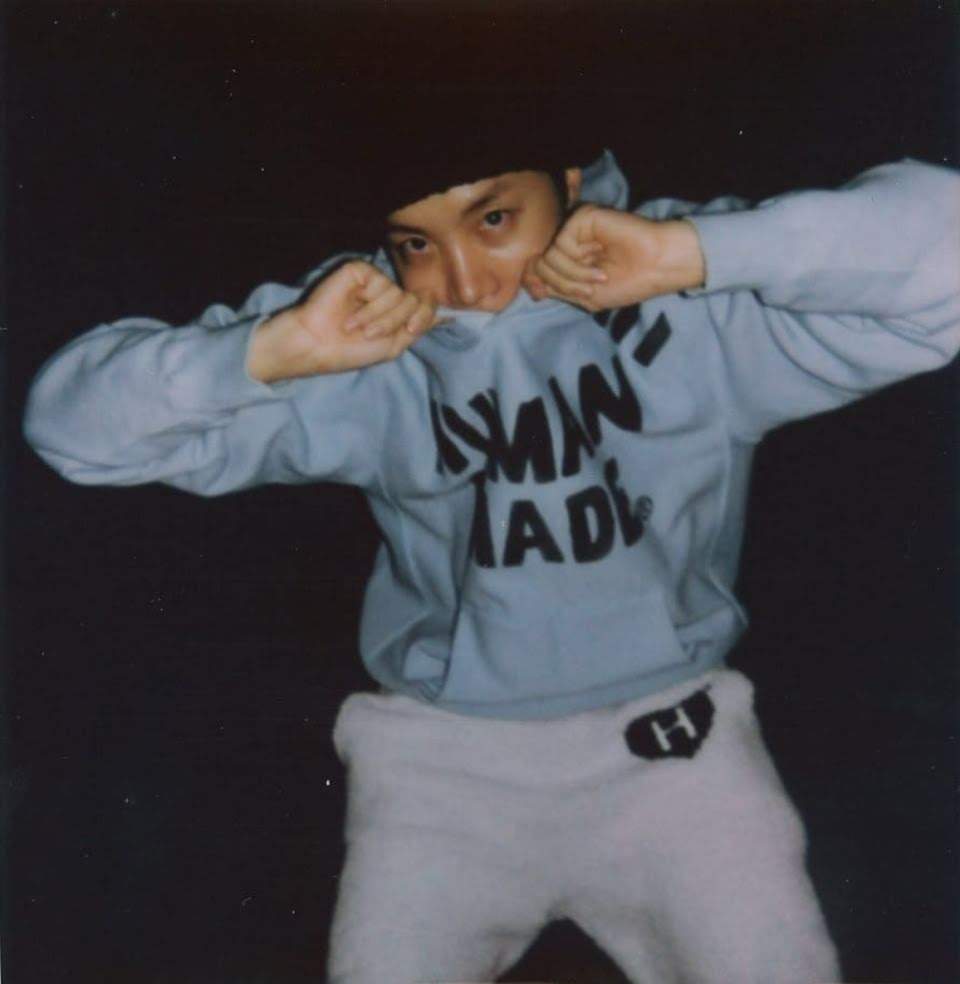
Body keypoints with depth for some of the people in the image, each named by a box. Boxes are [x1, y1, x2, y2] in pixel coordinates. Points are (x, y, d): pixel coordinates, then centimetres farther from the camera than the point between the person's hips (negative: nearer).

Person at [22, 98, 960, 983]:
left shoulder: (701, 307, -12)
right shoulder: (361, 348, -8)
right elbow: (72, 418, -8)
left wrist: (691, 252, -29)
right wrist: (277, 348, -26)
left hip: (669, 733, 0)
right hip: (440, 754, 1)